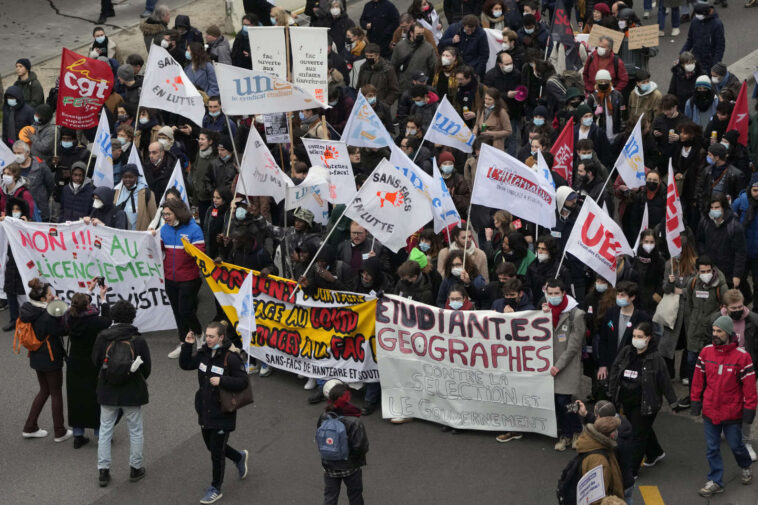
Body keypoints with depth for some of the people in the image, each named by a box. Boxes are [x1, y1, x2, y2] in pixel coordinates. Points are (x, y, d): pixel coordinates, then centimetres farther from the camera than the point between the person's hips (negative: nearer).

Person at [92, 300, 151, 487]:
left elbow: (96, 362, 1)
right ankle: (135, 468, 20)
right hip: (132, 392, -1)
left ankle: (103, 470, 12)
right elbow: (146, 368, -4)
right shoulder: (138, 340, -12)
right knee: (135, 430, 14)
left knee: (105, 430, 12)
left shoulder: (102, 337, -9)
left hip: (108, 392, 1)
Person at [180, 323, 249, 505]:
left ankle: (216, 488, 19)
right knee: (212, 446, 22)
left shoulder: (231, 358, -19)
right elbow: (185, 364, 11)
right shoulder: (203, 353, 0)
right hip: (205, 412, 7)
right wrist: (187, 346, -3)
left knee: (217, 452, 3)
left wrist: (222, 381, -28)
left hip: (222, 414, -7)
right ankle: (239, 458, 49)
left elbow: (243, 382, -18)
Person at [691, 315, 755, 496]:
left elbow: (749, 385, -10)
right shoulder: (706, 352, -3)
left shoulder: (741, 356, -14)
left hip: (732, 412, -3)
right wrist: (696, 401, 7)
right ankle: (715, 481, 22)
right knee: (712, 448, 9)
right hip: (710, 411, 3)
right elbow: (698, 378, 6)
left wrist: (749, 410, -10)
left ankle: (745, 467, 44)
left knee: (736, 445, 14)